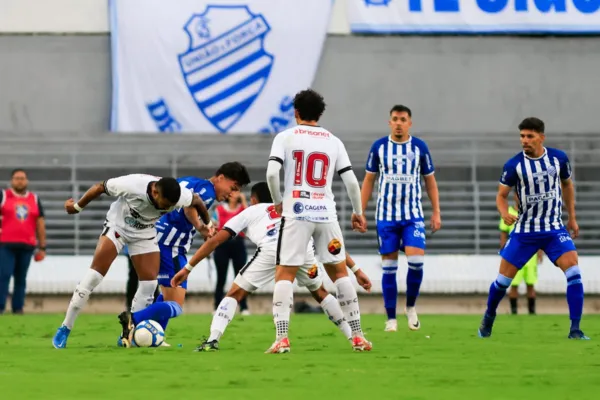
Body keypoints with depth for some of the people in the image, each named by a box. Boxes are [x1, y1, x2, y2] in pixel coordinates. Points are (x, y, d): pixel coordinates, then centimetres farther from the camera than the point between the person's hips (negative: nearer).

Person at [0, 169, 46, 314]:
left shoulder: (35, 199, 15)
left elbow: (40, 223, 15)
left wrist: (42, 247, 11)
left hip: (27, 247, 2)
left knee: (21, 279, 3)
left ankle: (18, 308, 6)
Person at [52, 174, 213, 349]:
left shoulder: (181, 196, -28)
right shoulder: (131, 185, -37)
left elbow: (195, 201, -2)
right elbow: (100, 187, -18)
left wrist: (205, 224, 4)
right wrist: (77, 207, -4)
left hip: (145, 233, 4)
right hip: (118, 225, -4)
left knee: (149, 282, -7)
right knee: (94, 275, -15)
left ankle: (128, 334, 7)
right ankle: (65, 329, -8)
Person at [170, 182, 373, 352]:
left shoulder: (250, 212, 34)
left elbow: (215, 240, 27)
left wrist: (188, 268, 30)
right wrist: (356, 269, 39)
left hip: (271, 250, -3)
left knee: (234, 294, 13)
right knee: (320, 293, 30)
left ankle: (212, 341, -4)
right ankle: (354, 338, 26)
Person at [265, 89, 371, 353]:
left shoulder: (285, 138, 1)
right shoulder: (333, 142, 9)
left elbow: (272, 173, -12)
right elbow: (351, 181, 6)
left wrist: (278, 202, 4)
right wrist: (358, 212, 19)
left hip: (296, 213, -3)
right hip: (326, 214, 3)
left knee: (284, 274, 0)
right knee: (339, 272, 13)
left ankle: (281, 339, -12)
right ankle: (357, 337, 12)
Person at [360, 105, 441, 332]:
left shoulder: (419, 147, 3)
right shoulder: (379, 147, 3)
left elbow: (430, 182, 10)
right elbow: (368, 181, 9)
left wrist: (436, 213, 3)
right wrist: (361, 212, 4)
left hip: (413, 215, 0)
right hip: (386, 215, 0)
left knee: (416, 260, -16)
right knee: (389, 267, 0)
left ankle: (411, 307, 6)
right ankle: (391, 318, 7)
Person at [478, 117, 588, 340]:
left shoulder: (559, 158, -4)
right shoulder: (514, 165, -10)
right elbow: (501, 195, -3)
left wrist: (572, 217, 16)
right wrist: (504, 213, -24)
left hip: (555, 230, 1)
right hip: (524, 231, -1)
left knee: (573, 271, -19)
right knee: (504, 279, 2)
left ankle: (575, 330, -15)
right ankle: (488, 318, 31)